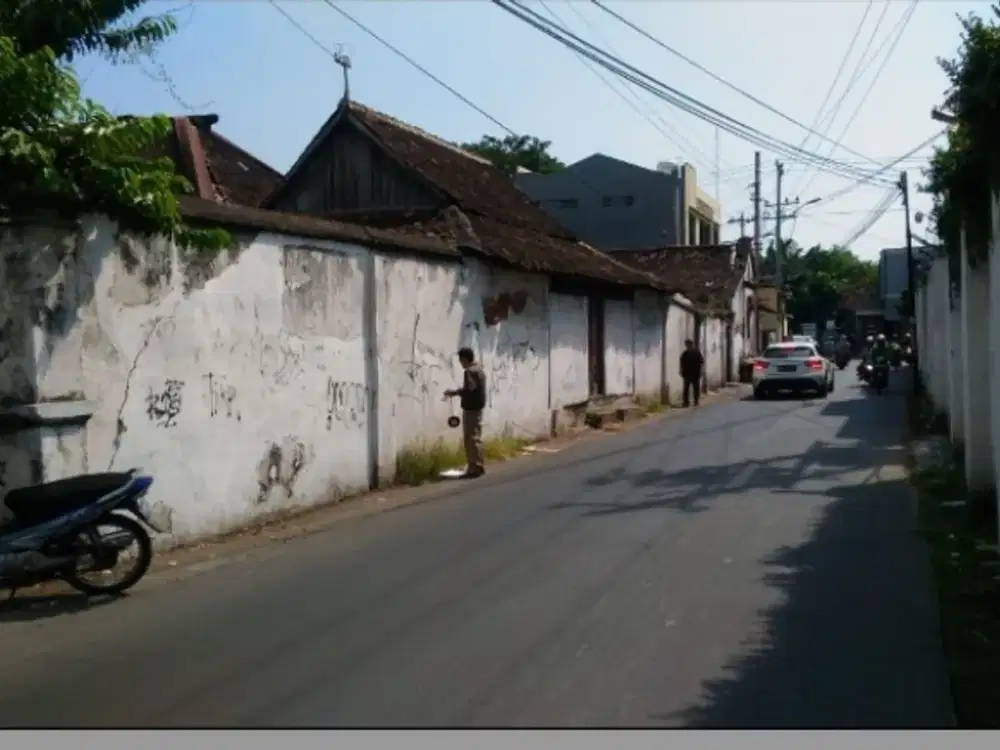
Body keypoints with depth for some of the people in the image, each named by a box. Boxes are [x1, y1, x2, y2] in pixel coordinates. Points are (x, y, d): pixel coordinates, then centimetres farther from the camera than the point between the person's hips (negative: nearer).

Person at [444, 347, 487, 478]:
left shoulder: (470, 372, -16)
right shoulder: (479, 370, 15)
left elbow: (469, 390, -23)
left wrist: (453, 393, -12)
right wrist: (457, 392, 12)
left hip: (471, 409, -10)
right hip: (477, 407, 10)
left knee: (471, 438, -7)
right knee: (476, 437, 14)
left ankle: (475, 468, -6)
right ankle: (478, 466, 18)